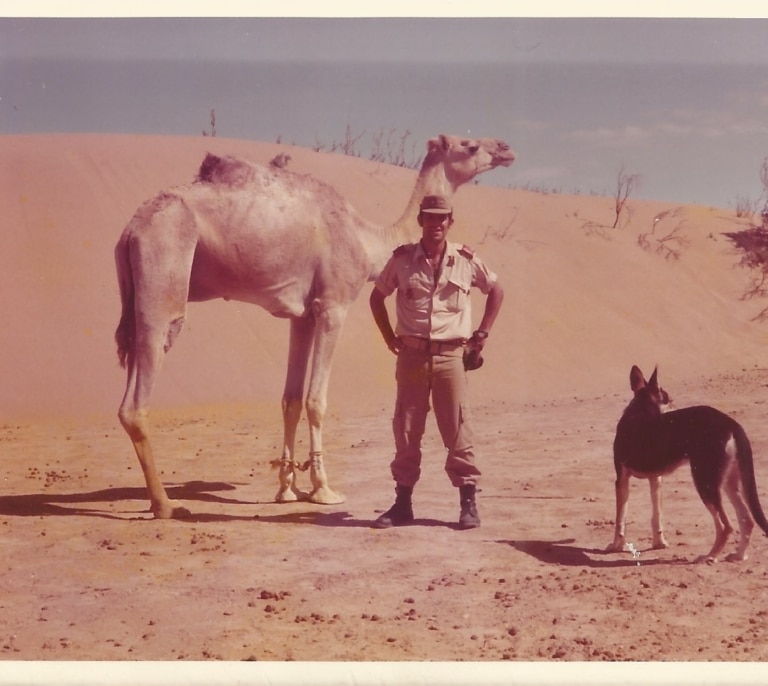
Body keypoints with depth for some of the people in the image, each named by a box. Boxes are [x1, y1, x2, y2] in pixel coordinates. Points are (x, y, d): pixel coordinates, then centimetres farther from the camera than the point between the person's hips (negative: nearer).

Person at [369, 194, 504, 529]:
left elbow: (496, 291, 16)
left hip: (450, 354, -1)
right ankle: (403, 503, 12)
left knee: (458, 430, -2)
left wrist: (482, 334, 10)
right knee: (406, 430, 4)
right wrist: (389, 337, 8)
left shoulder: (466, 260, 1)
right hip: (411, 354, 1)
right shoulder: (402, 259, 2)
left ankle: (468, 502, 5)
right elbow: (377, 296, 15)